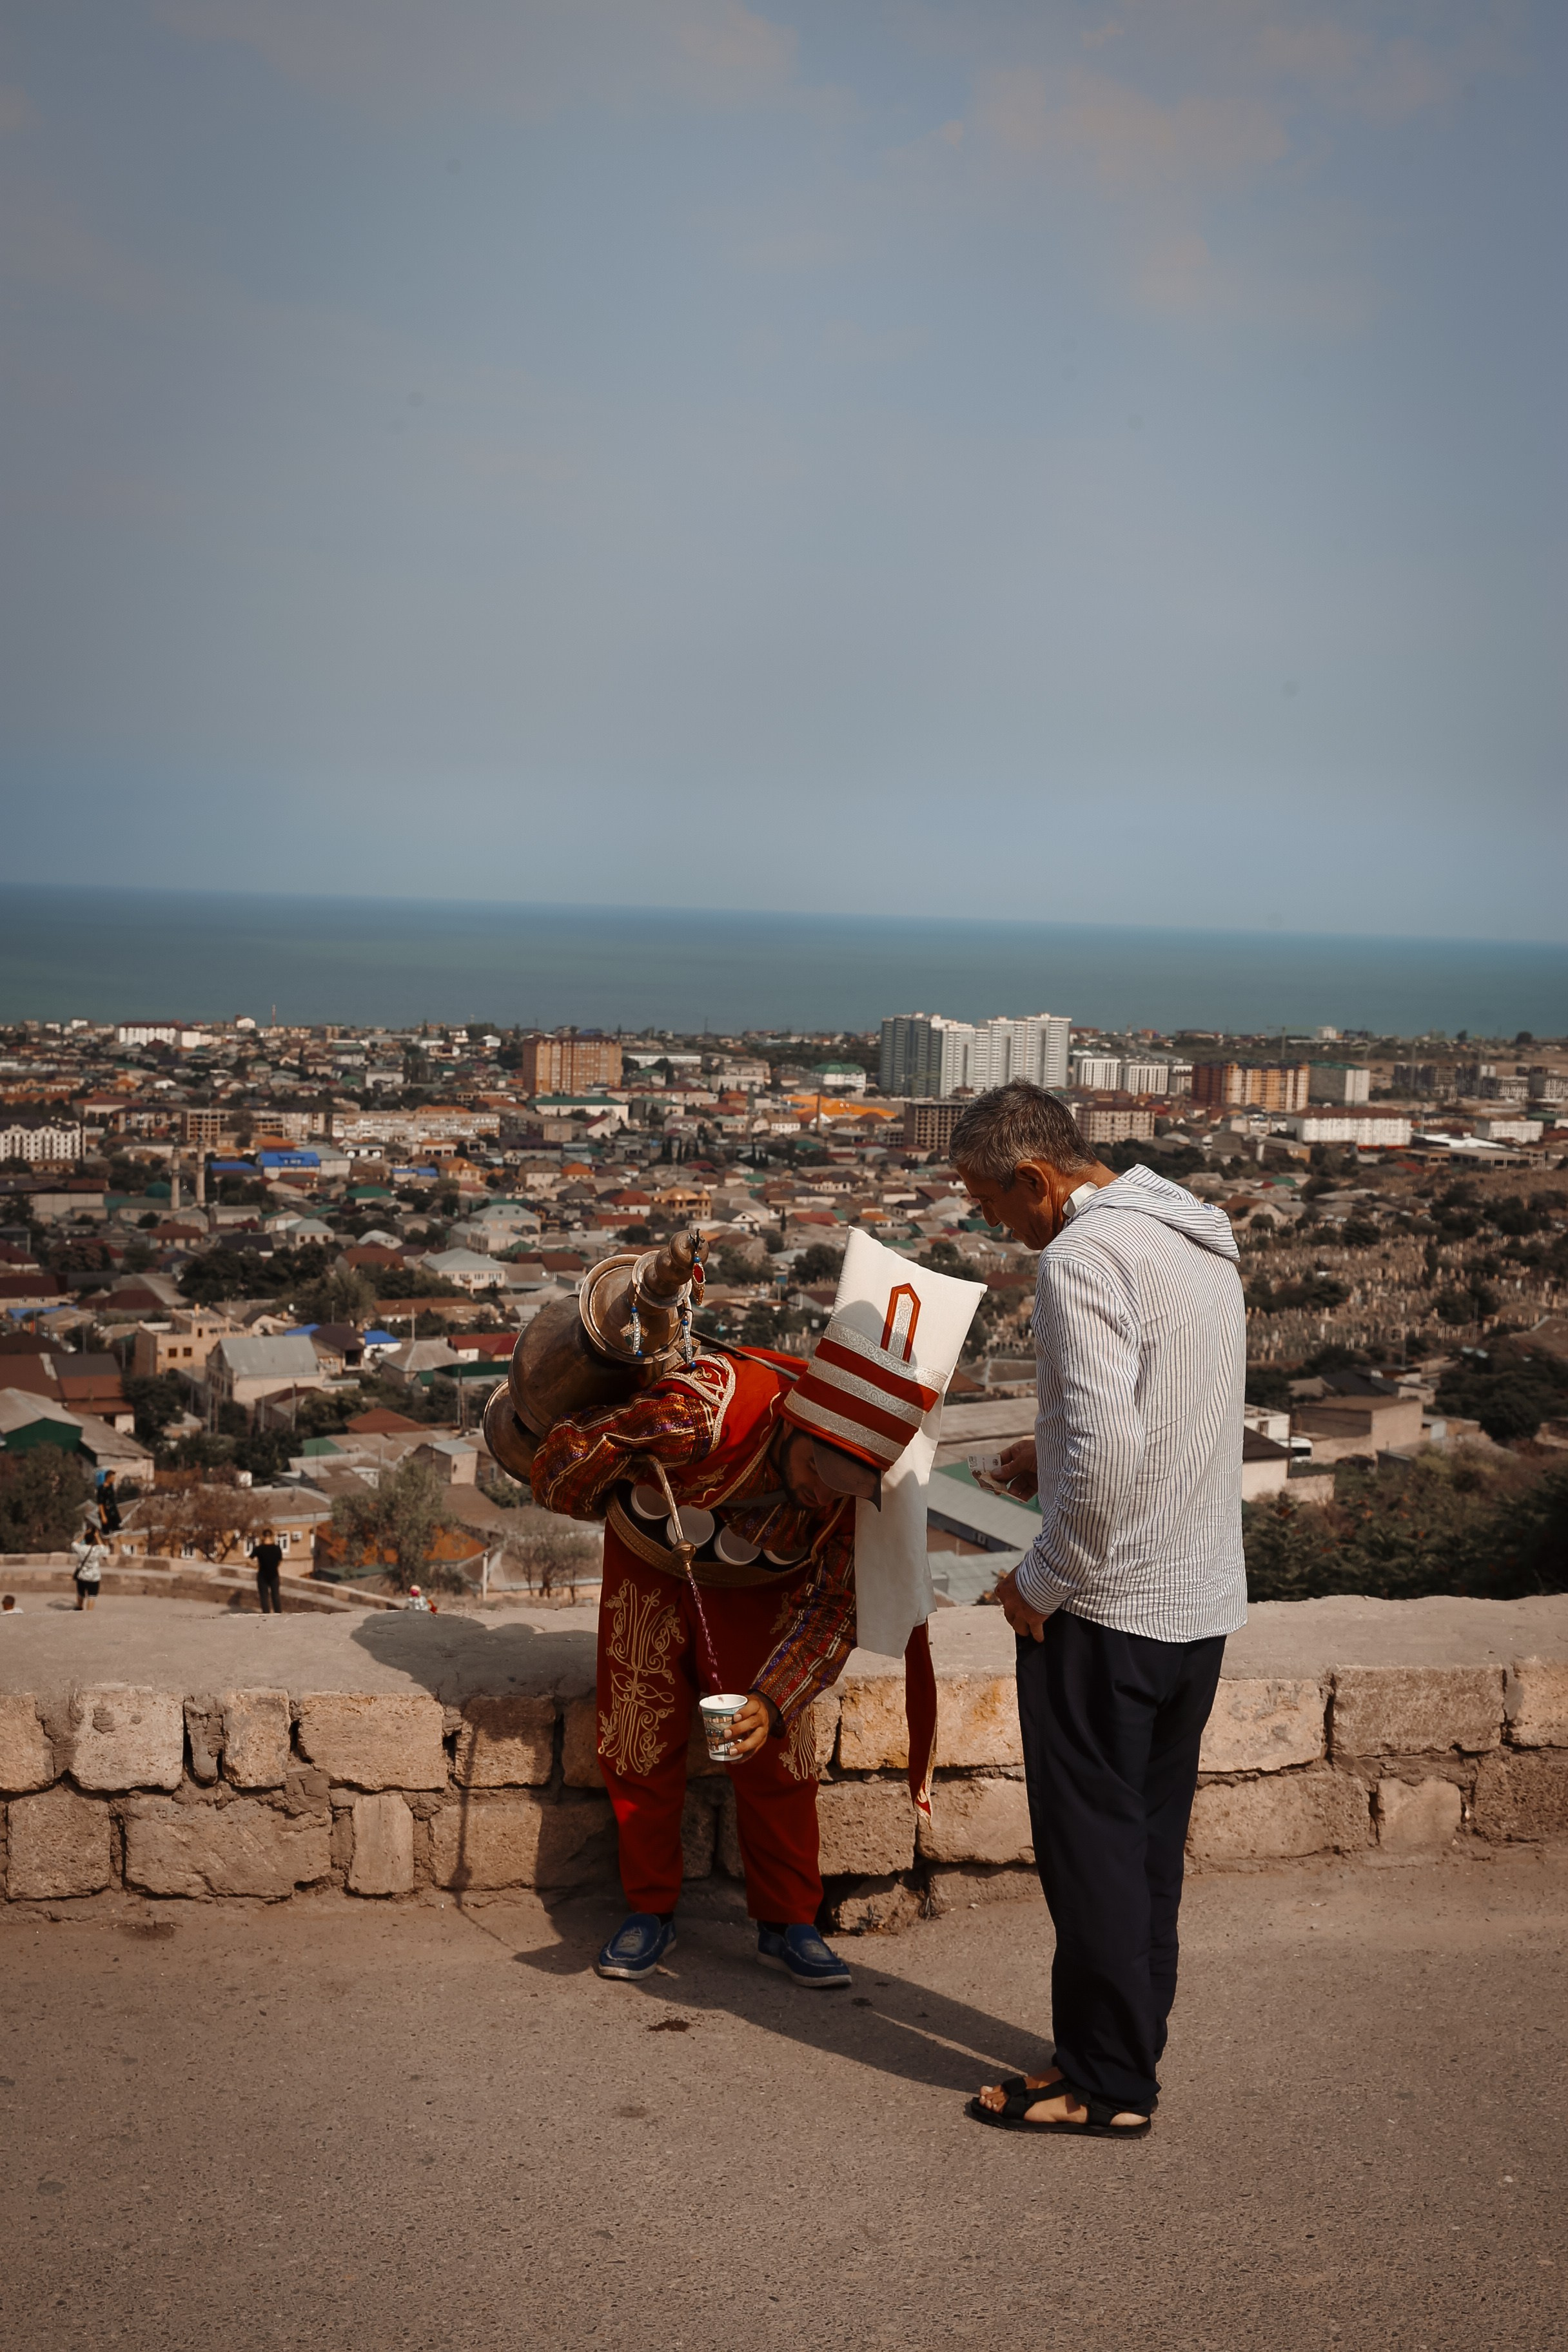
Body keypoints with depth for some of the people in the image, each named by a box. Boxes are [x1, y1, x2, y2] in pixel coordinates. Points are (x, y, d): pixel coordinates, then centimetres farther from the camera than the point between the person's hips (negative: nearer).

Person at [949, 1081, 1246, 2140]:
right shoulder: (1200, 1239, 11)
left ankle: (1103, 2083, 13)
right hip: (1204, 1603, 9)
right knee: (1152, 1843, 17)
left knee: (1090, 1847, 4)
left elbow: (1109, 1453, -27)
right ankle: (1131, 2056, 28)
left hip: (1108, 1609, -9)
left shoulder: (1083, 1256, -18)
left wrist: (1040, 1580, -16)